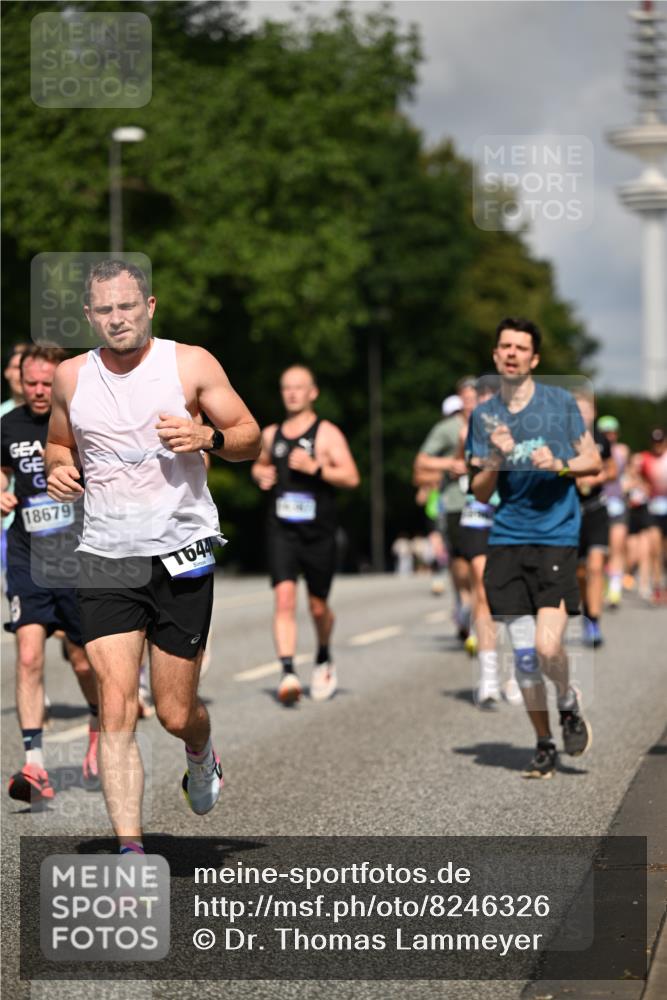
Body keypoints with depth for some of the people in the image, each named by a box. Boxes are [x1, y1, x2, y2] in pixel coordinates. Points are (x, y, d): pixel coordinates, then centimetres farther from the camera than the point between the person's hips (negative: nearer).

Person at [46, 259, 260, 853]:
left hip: (182, 554, -1)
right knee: (116, 709, -11)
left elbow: (251, 439, 3)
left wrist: (209, 437, -18)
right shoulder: (72, 377, 6)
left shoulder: (192, 364, -2)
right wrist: (59, 469, 0)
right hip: (105, 559, 2)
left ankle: (201, 754, 41)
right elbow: (59, 443, 23)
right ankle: (130, 849, -8)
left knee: (175, 713, 4)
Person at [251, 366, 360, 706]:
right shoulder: (271, 434, 12)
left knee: (318, 606, 10)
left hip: (319, 533, -2)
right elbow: (259, 464, 31)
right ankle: (288, 672, -25)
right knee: (284, 597, -17)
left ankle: (323, 659, 38)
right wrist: (260, 474, 8)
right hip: (282, 530, 2)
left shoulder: (327, 433, -1)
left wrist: (315, 467, -22)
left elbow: (351, 477, -9)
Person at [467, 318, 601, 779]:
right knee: (523, 652, 3)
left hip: (557, 538, -3)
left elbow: (594, 462, 7)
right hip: (507, 541, 3)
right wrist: (495, 460, -11)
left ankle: (569, 703, 17)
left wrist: (559, 465, -12)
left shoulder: (561, 401, 1)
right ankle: (544, 745, 18)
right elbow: (480, 493, 8)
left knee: (548, 647, -16)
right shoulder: (483, 415, 8)